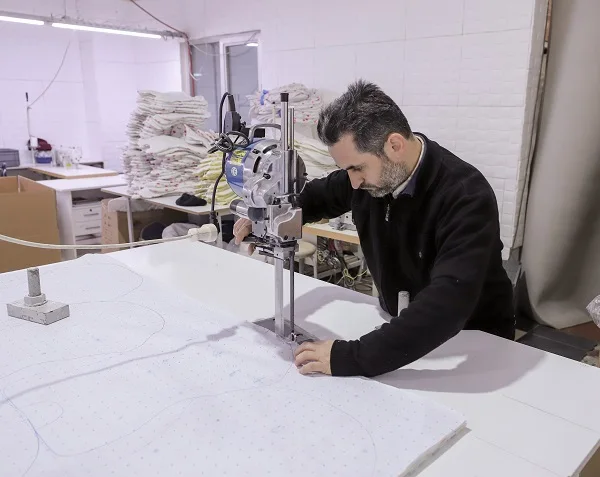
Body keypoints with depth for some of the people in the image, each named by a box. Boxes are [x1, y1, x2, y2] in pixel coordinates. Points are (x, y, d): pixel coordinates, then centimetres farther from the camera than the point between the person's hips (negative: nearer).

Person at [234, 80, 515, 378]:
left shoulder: (466, 197, -30)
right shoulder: (367, 172, -11)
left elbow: (447, 306, -40)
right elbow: (319, 195, 9)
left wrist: (351, 358, -42)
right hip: (400, 327, 6)